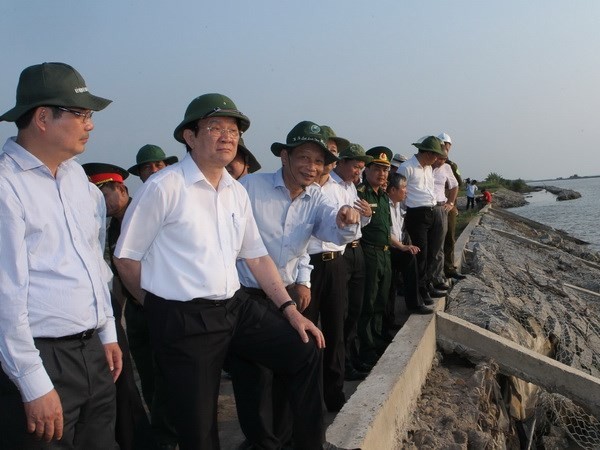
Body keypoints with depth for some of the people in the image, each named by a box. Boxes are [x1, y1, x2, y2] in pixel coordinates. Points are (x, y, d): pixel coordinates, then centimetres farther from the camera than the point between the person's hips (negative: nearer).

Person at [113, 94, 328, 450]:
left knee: (306, 351, 3)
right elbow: (126, 257, -7)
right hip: (183, 320, -6)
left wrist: (289, 309, 6)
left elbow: (256, 256, 13)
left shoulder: (237, 192, 8)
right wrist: (161, 305, 5)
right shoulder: (164, 187, -13)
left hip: (236, 307, 7)